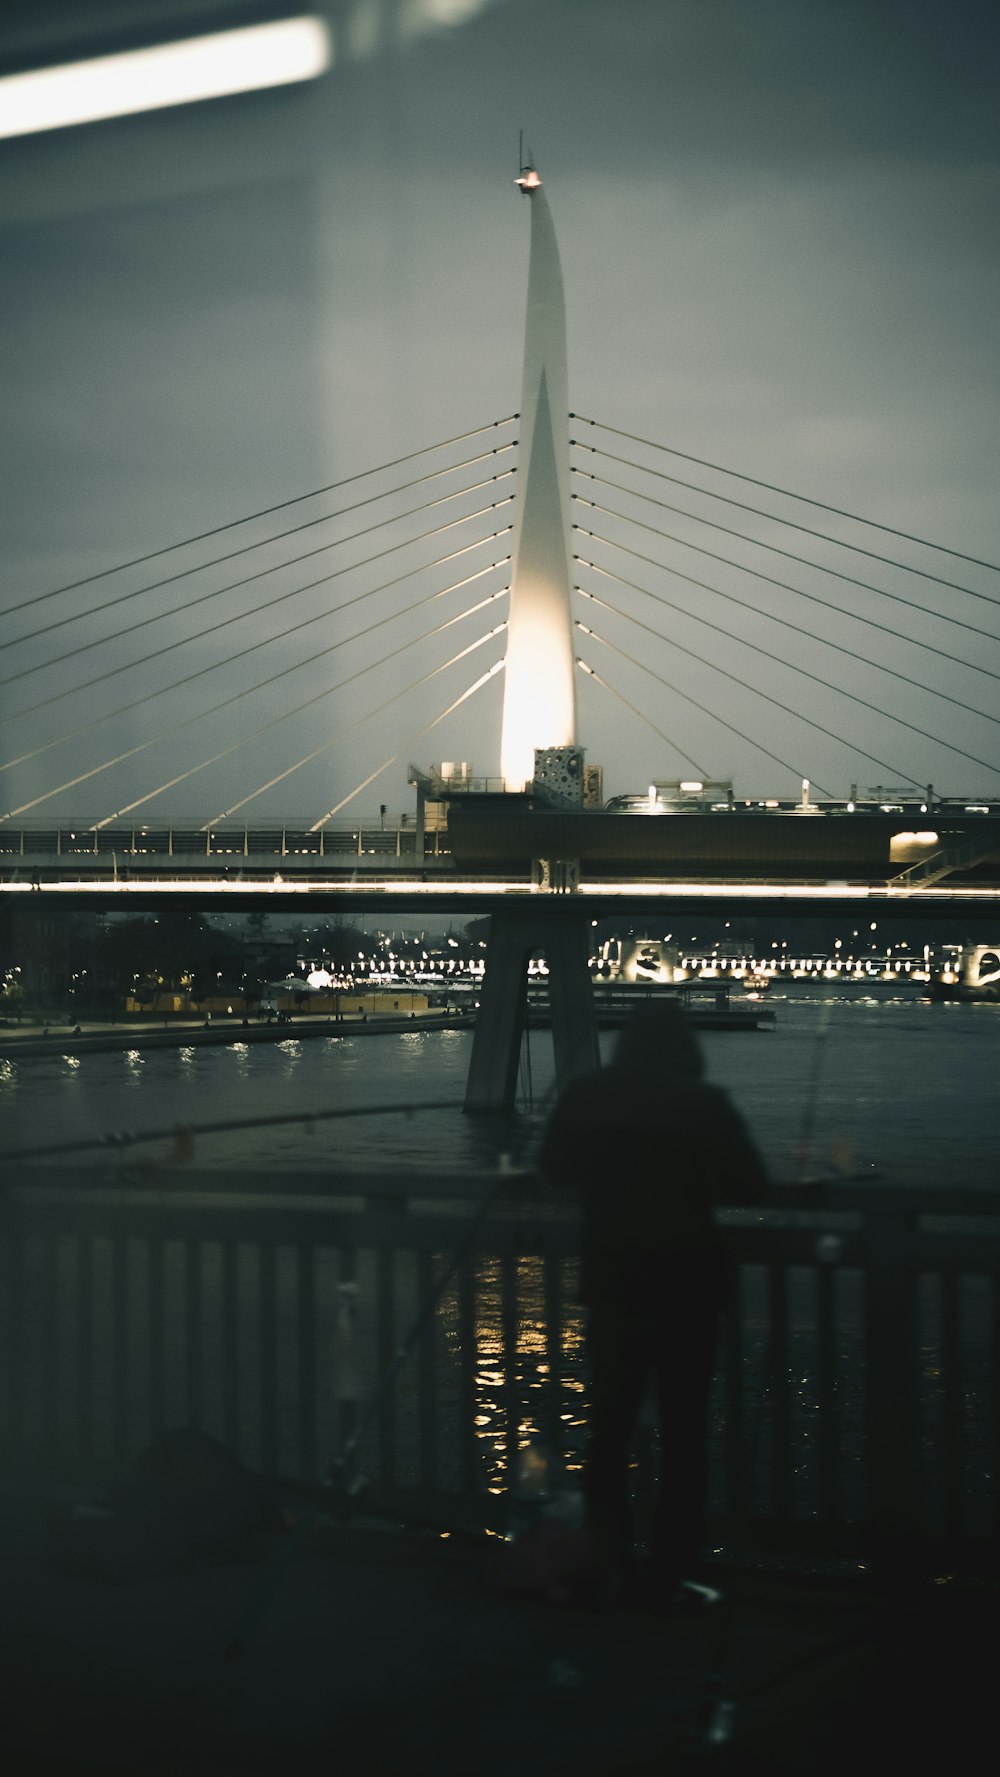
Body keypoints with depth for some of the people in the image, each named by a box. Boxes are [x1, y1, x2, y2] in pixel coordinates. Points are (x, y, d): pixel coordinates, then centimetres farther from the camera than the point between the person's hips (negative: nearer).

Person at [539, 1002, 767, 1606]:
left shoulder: (587, 1098, -4)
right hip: (689, 1283, -2)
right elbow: (750, 1185, -10)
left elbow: (554, 1169, 8)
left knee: (610, 1422, 13)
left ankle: (610, 1567, 14)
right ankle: (674, 1574, 7)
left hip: (612, 1280, 2)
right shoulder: (706, 1105, -11)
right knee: (684, 1431, 6)